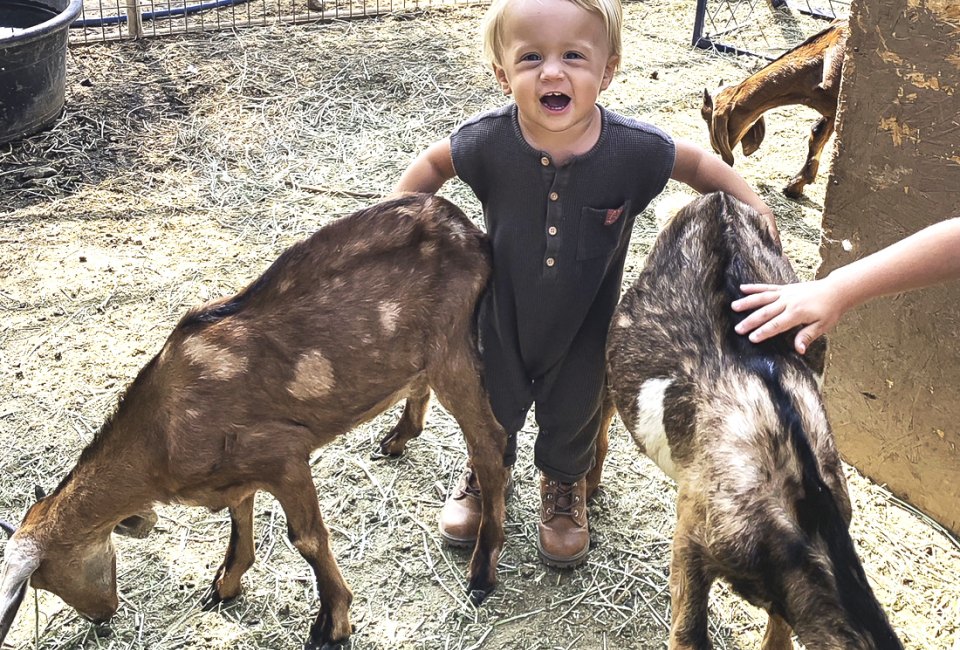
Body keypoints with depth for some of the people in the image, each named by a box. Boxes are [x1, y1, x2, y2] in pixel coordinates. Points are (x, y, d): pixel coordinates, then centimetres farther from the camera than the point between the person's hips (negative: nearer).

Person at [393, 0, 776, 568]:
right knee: (493, 406, 25)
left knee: (575, 413, 24)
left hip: (584, 328, 0)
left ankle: (564, 483, 58)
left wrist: (752, 205, -14)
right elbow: (434, 163, -6)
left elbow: (696, 163, -7)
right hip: (502, 318, 0)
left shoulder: (635, 148, -28)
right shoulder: (488, 142, -28)